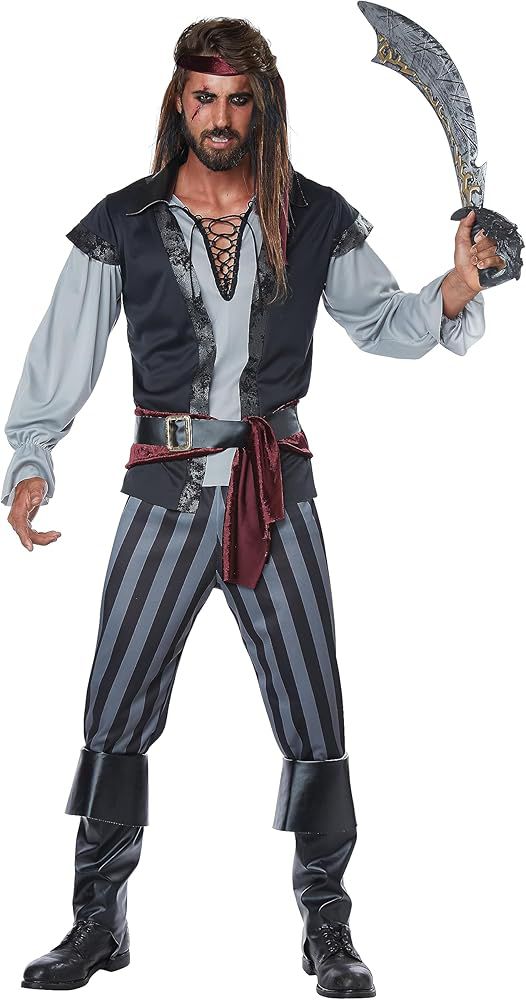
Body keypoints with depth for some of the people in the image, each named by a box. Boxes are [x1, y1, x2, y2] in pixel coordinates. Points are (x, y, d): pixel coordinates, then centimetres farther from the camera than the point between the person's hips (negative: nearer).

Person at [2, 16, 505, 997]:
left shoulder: (315, 218, 3)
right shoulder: (123, 225, 0)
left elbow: (378, 319, 11)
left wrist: (447, 296, -9)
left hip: (277, 485, 1)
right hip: (168, 485, 0)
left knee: (314, 721, 2)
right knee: (116, 712, 2)